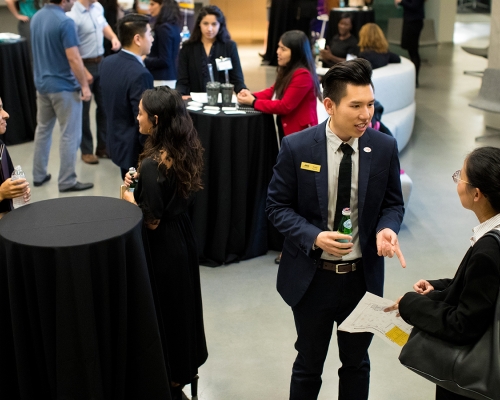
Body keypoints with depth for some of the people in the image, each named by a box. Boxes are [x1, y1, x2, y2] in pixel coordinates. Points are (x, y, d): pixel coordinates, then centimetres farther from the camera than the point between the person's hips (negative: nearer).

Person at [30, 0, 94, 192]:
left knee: (43, 129, 18)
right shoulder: (65, 22, -20)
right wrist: (84, 85, -14)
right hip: (64, 86, -8)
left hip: (42, 83, 8)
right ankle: (67, 181, 4)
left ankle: (39, 175, 25)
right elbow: (73, 58, -22)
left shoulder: (36, 17, 6)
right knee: (70, 135, 0)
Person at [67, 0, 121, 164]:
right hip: (84, 65, -7)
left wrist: (113, 37, 0)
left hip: (101, 62, 7)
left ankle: (103, 146, 28)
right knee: (84, 110, 5)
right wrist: (84, 72, -21)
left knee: (104, 105, 14)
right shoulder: (73, 17, -23)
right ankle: (86, 151, 18)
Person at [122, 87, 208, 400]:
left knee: (165, 308, 10)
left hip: (163, 246, -8)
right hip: (183, 236, 8)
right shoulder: (187, 150, -3)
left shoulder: (153, 164, -28)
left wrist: (129, 197, -7)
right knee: (184, 302, 23)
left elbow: (152, 221, -23)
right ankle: (188, 365, 41)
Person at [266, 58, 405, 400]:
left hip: (363, 277, 2)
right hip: (312, 277, -2)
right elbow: (277, 206, -7)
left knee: (357, 363, 20)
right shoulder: (297, 147, -14)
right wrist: (314, 237, -23)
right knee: (308, 365, 17)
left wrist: (387, 229, -20)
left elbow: (393, 203, 3)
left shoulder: (384, 147, -8)